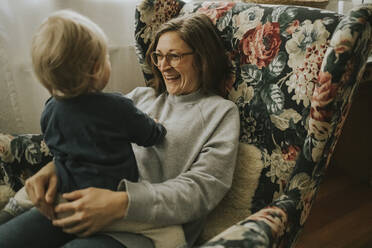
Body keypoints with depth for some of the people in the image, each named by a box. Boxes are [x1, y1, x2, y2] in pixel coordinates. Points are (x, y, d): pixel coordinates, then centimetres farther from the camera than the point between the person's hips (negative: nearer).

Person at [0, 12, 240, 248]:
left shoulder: (222, 111, 5)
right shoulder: (141, 95, 20)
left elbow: (204, 187, -8)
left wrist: (123, 203, -21)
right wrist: (54, 166, -9)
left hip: (147, 224, -4)